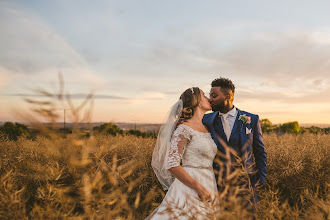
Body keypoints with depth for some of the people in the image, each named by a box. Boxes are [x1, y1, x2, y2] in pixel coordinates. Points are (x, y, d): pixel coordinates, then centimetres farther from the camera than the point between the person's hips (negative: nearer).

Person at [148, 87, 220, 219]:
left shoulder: (205, 129, 13)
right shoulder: (184, 129, -11)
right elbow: (172, 165, -17)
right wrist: (199, 188, -17)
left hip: (207, 190, 7)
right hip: (190, 190, -7)